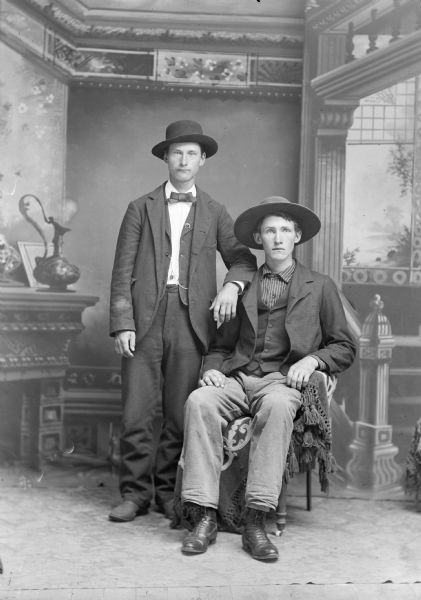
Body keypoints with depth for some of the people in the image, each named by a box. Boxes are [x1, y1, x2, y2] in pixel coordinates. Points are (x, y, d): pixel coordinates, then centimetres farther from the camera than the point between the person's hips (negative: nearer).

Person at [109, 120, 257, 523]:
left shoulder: (214, 213, 16)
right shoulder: (141, 208, 12)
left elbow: (243, 259, 12)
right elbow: (123, 271, 6)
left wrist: (232, 285, -11)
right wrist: (122, 323, -4)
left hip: (191, 320, 1)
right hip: (144, 318, 0)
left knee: (180, 414, 1)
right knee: (136, 411, -2)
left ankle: (169, 492, 14)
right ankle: (135, 494, 9)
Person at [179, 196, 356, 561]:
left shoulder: (319, 287, 16)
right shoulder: (243, 287, 22)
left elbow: (344, 347, 15)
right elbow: (221, 345, 23)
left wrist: (313, 359, -5)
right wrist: (212, 368, 1)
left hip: (283, 381, -2)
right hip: (237, 378, 3)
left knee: (277, 405, -38)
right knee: (199, 401, -31)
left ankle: (256, 522, -37)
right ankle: (204, 518, -30)